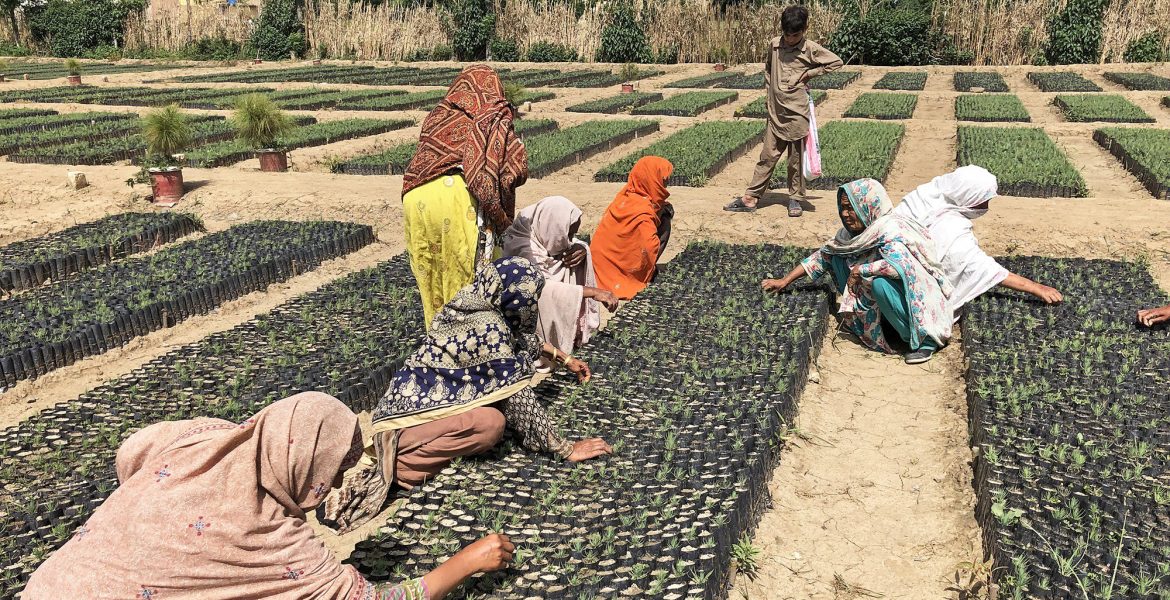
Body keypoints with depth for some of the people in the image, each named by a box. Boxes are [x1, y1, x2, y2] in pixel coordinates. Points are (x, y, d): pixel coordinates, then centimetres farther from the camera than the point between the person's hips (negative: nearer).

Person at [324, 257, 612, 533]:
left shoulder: (471, 302, 4)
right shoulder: (488, 328, -21)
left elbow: (521, 338, 24)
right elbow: (518, 398, -19)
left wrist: (564, 358, 32)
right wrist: (565, 450, -12)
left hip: (406, 400, 10)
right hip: (402, 419, -10)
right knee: (492, 422, -28)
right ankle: (400, 465, -15)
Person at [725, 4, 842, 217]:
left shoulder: (811, 49, -6)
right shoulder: (775, 44, 5)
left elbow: (837, 62, -1)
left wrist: (808, 73, -5)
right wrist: (770, 86, 10)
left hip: (797, 113, -3)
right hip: (775, 112, 3)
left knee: (796, 159, 5)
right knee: (767, 156, 6)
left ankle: (795, 198, 17)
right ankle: (750, 198, 7)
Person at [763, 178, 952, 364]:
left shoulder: (889, 230, -23)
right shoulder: (852, 232, 0)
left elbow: (899, 265, -40)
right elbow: (824, 255, 8)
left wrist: (861, 270, -26)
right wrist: (785, 281, 5)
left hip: (917, 301, -8)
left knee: (879, 282, -36)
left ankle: (924, 341, -18)